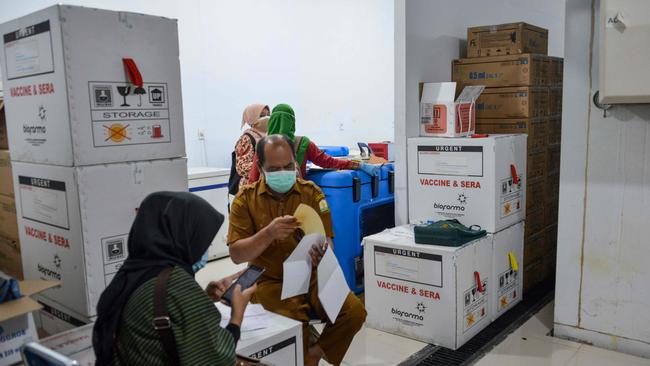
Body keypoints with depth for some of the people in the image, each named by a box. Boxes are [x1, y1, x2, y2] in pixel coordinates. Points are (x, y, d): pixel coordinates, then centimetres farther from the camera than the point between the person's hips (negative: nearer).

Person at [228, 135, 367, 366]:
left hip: (311, 277, 3)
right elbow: (236, 255, -7)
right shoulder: (245, 199, -4)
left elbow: (327, 240, 0)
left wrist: (322, 254, -25)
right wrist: (268, 233, -25)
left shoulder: (312, 192, 2)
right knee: (296, 320, -31)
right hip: (270, 281, -2)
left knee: (355, 311, -19)